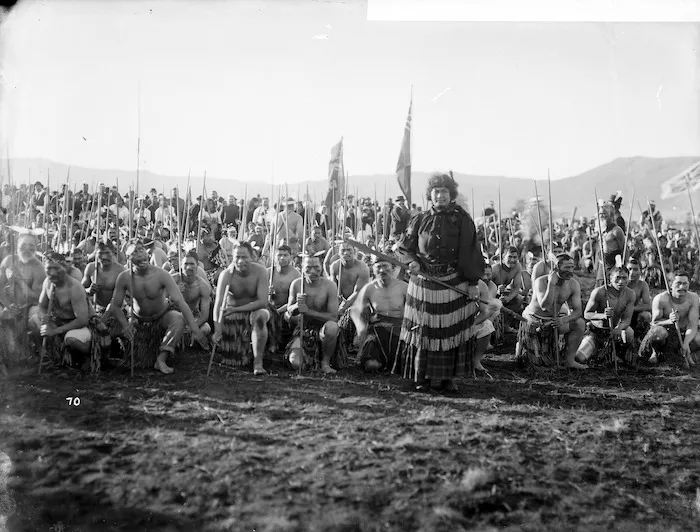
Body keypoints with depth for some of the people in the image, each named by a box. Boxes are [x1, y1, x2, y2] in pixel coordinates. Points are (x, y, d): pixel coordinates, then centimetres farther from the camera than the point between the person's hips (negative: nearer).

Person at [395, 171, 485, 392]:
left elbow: (470, 253, -2)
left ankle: (447, 377, 15)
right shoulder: (420, 220, 4)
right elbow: (403, 248, 11)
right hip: (424, 284, 1)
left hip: (454, 284, -1)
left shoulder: (462, 219, -1)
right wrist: (412, 261, -10)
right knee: (423, 331, 4)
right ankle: (422, 377, 14)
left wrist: (473, 282, -6)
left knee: (452, 331, 4)